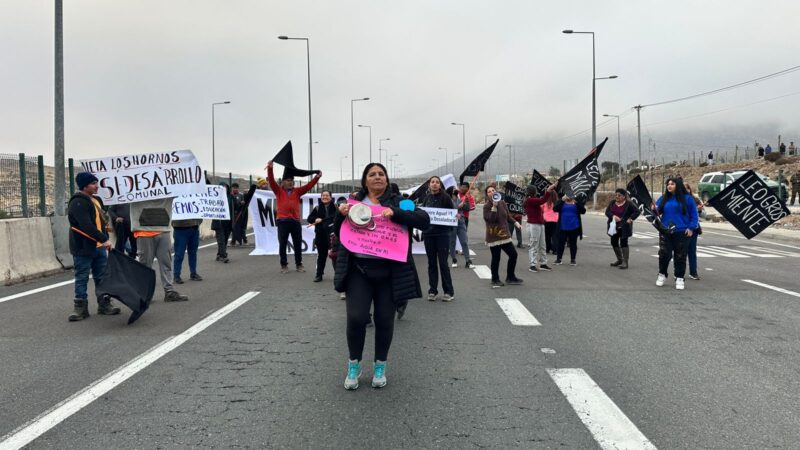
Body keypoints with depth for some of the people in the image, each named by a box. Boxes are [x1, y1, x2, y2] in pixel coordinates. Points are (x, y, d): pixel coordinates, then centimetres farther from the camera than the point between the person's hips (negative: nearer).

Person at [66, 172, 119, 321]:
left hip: (99, 246, 8)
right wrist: (104, 240, -25)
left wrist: (104, 240, 17)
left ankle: (104, 305, 17)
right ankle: (80, 308, 9)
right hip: (83, 248, -8)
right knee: (81, 278, 1)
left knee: (102, 277, 10)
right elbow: (86, 226, -25)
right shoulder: (77, 203, -16)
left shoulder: (96, 200, 15)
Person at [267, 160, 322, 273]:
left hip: (295, 221, 2)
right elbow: (271, 181, -9)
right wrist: (270, 168, -23)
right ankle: (284, 265, 15)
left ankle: (299, 264, 20)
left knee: (298, 244, 8)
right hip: (282, 221, -2)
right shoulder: (278, 191, 5)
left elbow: (308, 186, 1)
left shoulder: (297, 191, 10)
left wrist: (317, 177, -12)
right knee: (283, 244, 4)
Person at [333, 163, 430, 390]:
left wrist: (395, 214, -20)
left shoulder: (398, 202, 4)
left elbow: (424, 220, -8)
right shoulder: (355, 202, 9)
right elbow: (338, 233, 13)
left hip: (389, 272, 0)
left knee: (385, 320, 6)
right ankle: (354, 365, 16)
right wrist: (341, 215, -7)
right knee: (356, 318, -6)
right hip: (359, 269, 1)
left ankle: (380, 366, 26)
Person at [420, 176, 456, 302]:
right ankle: (432, 290, 15)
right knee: (432, 263, 8)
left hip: (443, 234, -3)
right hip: (428, 234, 4)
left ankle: (449, 292, 6)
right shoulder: (426, 198, 9)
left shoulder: (445, 198, -2)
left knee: (443, 263, -3)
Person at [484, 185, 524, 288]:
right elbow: (490, 219, -22)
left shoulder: (502, 203, 7)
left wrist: (516, 223, 0)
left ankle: (510, 277, 21)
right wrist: (494, 207, -27)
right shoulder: (487, 206, -10)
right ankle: (495, 280, 16)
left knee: (513, 254, 6)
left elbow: (508, 216, 14)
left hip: (505, 234, 6)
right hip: (493, 236, -6)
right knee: (496, 258, 0)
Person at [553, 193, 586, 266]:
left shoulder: (577, 203, 5)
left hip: (574, 227, 0)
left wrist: (576, 202, -18)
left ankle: (573, 260, 14)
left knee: (573, 244, 6)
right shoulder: (562, 202, 5)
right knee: (561, 243, 2)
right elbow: (555, 209, -9)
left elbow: (583, 211, -7)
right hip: (563, 227, 0)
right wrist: (562, 200, -18)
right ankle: (558, 259, 10)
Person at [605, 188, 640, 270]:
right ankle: (619, 260, 29)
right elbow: (607, 212, -1)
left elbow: (637, 211, -4)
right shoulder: (612, 203, 6)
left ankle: (625, 262, -3)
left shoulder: (628, 204, -7)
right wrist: (613, 216, -18)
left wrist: (630, 218, -15)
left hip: (624, 227, -6)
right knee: (614, 243, 12)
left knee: (623, 243, -7)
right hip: (614, 227, 6)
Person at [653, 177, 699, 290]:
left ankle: (679, 278, 13)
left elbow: (694, 215, 1)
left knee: (680, 256, 3)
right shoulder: (663, 199, 7)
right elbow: (658, 212, 7)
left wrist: (691, 228, -7)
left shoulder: (687, 198, -1)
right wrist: (654, 210, -16)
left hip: (681, 232, -2)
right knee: (664, 254, 1)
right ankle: (662, 275, 20)